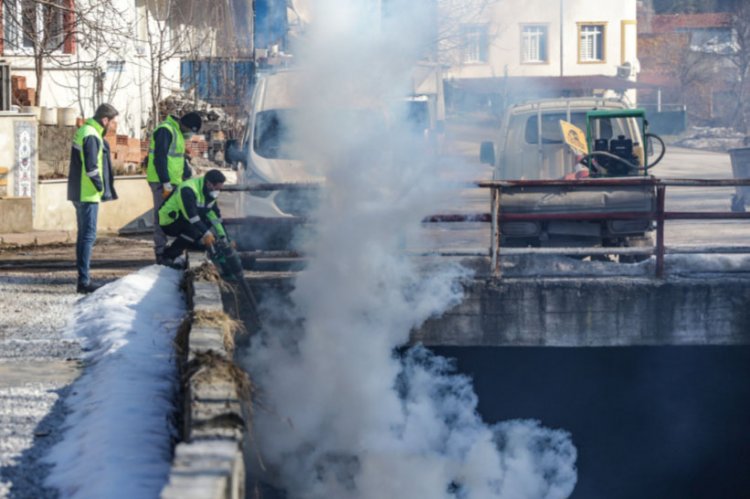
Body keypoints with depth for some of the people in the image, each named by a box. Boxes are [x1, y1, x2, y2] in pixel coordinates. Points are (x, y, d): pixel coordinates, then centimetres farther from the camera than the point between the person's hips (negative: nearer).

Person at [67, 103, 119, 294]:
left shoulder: (85, 132, 14)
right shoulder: (91, 137, -18)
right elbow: (91, 167, -24)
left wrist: (102, 188, 15)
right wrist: (101, 187, -11)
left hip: (79, 193, 10)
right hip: (88, 194, -10)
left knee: (84, 234, 15)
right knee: (88, 236, -9)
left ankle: (84, 277, 22)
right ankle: (83, 281, -11)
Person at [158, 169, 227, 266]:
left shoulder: (210, 192, 3)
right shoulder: (188, 189, -27)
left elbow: (215, 216, 8)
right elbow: (191, 214, -35)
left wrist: (223, 236, 3)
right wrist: (206, 233, -37)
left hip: (184, 221, 9)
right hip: (169, 222, -9)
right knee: (193, 230, -34)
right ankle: (168, 256, -20)